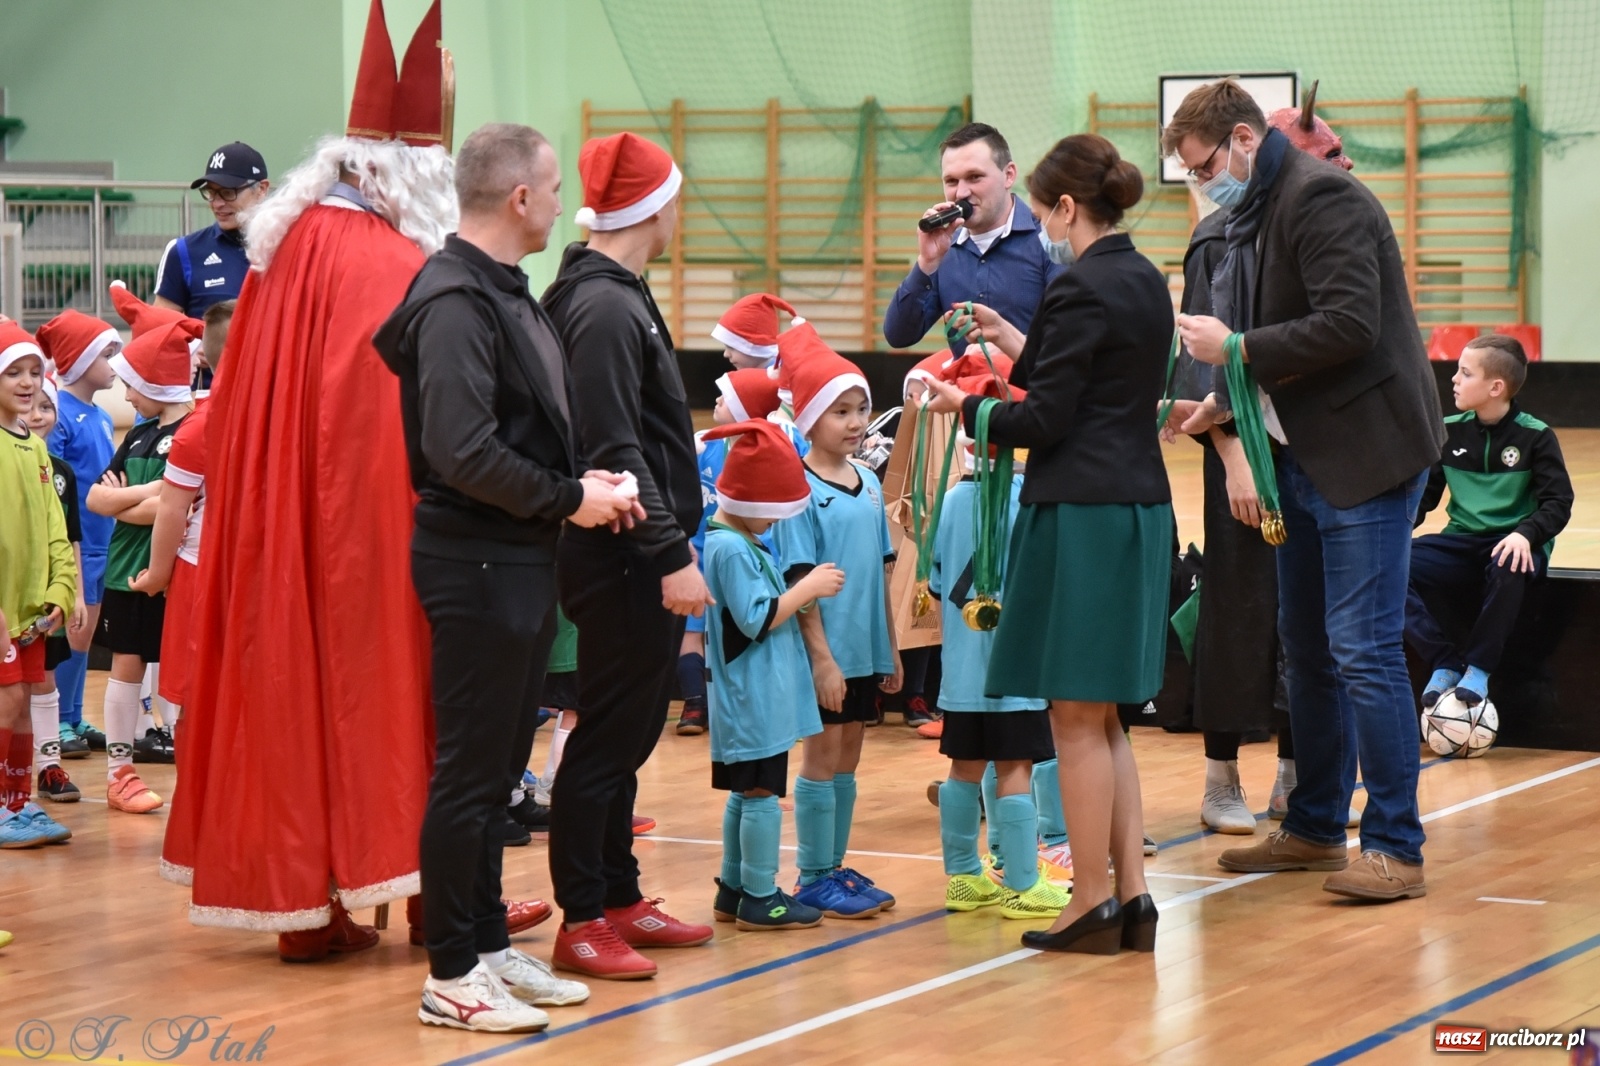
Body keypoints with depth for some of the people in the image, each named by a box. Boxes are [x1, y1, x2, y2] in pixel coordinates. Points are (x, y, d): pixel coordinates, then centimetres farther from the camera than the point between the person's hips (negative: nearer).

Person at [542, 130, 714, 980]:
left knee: (629, 733, 15)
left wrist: (670, 544, 19)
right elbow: (614, 452, -22)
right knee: (609, 736, -5)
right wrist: (672, 555, -23)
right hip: (622, 561, -10)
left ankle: (621, 900, 24)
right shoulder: (604, 308, -16)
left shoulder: (619, 296, 16)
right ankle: (582, 920, 0)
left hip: (634, 564, 10)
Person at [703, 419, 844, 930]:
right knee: (762, 792, -5)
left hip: (754, 697, 10)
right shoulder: (732, 548, -18)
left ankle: (733, 889, 22)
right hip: (754, 697, -10)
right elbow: (756, 619, -22)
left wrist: (805, 591, 8)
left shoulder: (739, 541, 13)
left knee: (745, 793, 15)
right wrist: (808, 588, -14)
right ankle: (759, 898, 0)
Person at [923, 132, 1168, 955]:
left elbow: (1044, 419, -15)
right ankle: (1132, 895, 13)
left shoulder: (1080, 291, -15)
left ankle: (1093, 904, 4)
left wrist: (967, 409, 1)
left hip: (1080, 516, -9)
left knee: (1077, 719, -1)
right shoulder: (1148, 284, 12)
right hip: (1140, 507, 9)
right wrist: (1021, 351, 24)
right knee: (1102, 717, 14)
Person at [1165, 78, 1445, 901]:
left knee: (1363, 651, -10)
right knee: (1306, 648, 15)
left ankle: (1396, 848, -5)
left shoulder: (1322, 199, -16)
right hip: (1304, 459, 10)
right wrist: (1223, 404, 6)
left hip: (1366, 454, -10)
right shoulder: (1254, 218, 14)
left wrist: (1237, 349, -19)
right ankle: (1315, 829, 25)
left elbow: (1348, 326, -26)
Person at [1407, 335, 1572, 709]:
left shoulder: (1534, 436, -4)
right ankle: (1445, 663, -17)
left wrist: (1525, 534, -29)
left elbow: (1558, 503, -10)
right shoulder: (1449, 431, 6)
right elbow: (1422, 495, 10)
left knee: (1507, 569, -42)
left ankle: (1477, 669, -21)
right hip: (1462, 543, 4)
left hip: (1511, 546, -4)